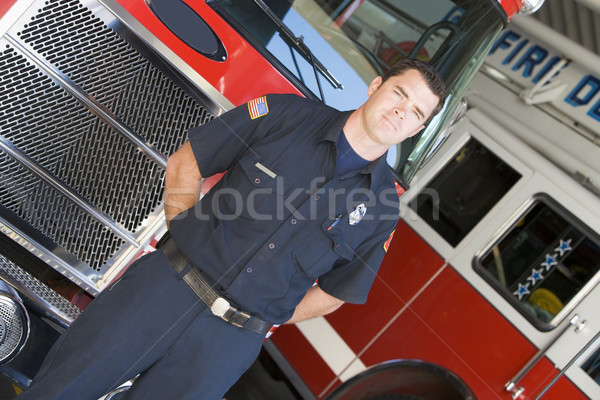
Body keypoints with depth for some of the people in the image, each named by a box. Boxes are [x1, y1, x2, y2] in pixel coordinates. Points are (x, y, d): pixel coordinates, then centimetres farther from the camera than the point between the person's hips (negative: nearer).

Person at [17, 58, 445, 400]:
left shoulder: (381, 209, 1)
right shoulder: (289, 114, -1)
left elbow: (330, 294, 9)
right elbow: (184, 165, 4)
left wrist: (258, 321, 6)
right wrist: (183, 237, 3)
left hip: (229, 342, 0)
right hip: (165, 284, 0)